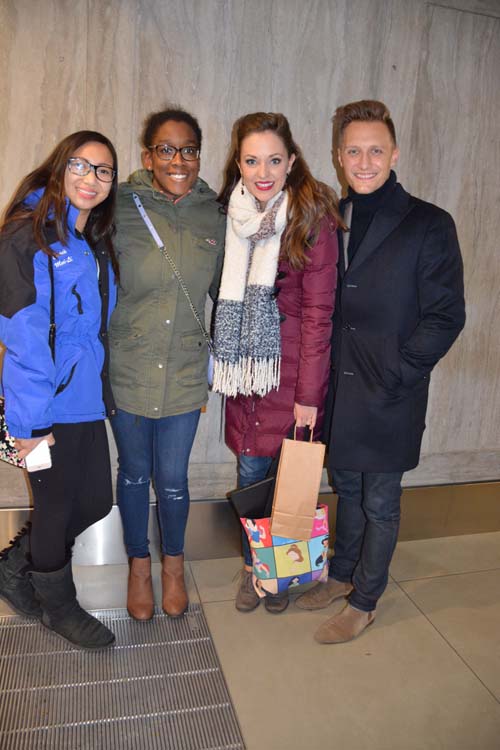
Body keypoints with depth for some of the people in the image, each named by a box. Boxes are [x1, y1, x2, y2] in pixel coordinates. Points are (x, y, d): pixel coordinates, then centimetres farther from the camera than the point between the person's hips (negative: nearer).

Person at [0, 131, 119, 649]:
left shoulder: (97, 243, 11)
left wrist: (100, 384, 12)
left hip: (87, 397, 8)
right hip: (48, 406, -7)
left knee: (95, 501, 14)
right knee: (58, 507, 9)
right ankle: (57, 604, 37)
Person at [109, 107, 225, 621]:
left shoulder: (214, 216, 0)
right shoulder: (120, 206, -8)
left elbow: (224, 290, 12)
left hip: (185, 373, 1)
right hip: (127, 370, -1)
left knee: (173, 479, 10)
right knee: (134, 472, 16)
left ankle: (173, 563, 40)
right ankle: (138, 564, 41)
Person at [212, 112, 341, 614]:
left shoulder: (313, 217, -10)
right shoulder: (233, 213, 4)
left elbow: (318, 311, -11)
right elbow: (227, 296, 10)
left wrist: (309, 393, -13)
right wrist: (223, 364, 5)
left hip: (293, 365, -3)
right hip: (246, 365, 4)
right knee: (251, 470, 11)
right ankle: (252, 566, 34)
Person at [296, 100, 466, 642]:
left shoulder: (429, 225, -9)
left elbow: (445, 316, -10)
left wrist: (392, 377, -15)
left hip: (391, 396, -4)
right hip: (337, 388, 5)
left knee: (379, 502, 11)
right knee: (347, 488, 21)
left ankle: (364, 603, 30)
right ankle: (342, 575, 42)